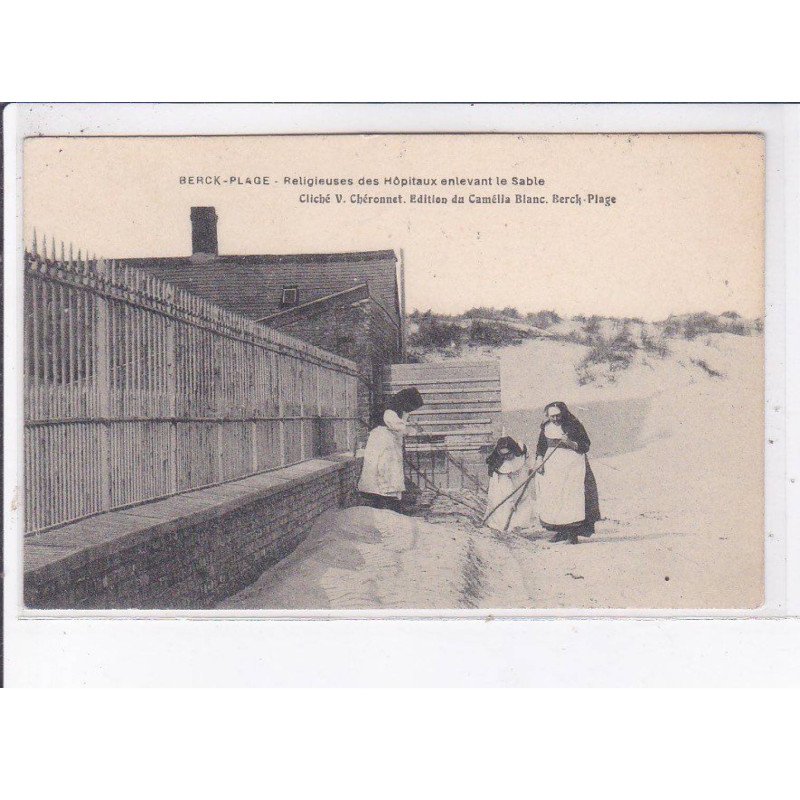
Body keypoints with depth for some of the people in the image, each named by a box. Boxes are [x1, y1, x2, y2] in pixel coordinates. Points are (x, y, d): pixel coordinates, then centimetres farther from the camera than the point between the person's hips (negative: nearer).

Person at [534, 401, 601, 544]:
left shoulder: (573, 426, -3)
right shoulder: (546, 427, 9)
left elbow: (585, 446, -2)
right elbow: (541, 446, 16)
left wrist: (570, 443, -18)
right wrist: (539, 459, 0)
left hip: (572, 465, -4)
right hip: (551, 467, 4)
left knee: (572, 496, -13)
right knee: (552, 499, -1)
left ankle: (572, 532, -9)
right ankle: (560, 531, 9)